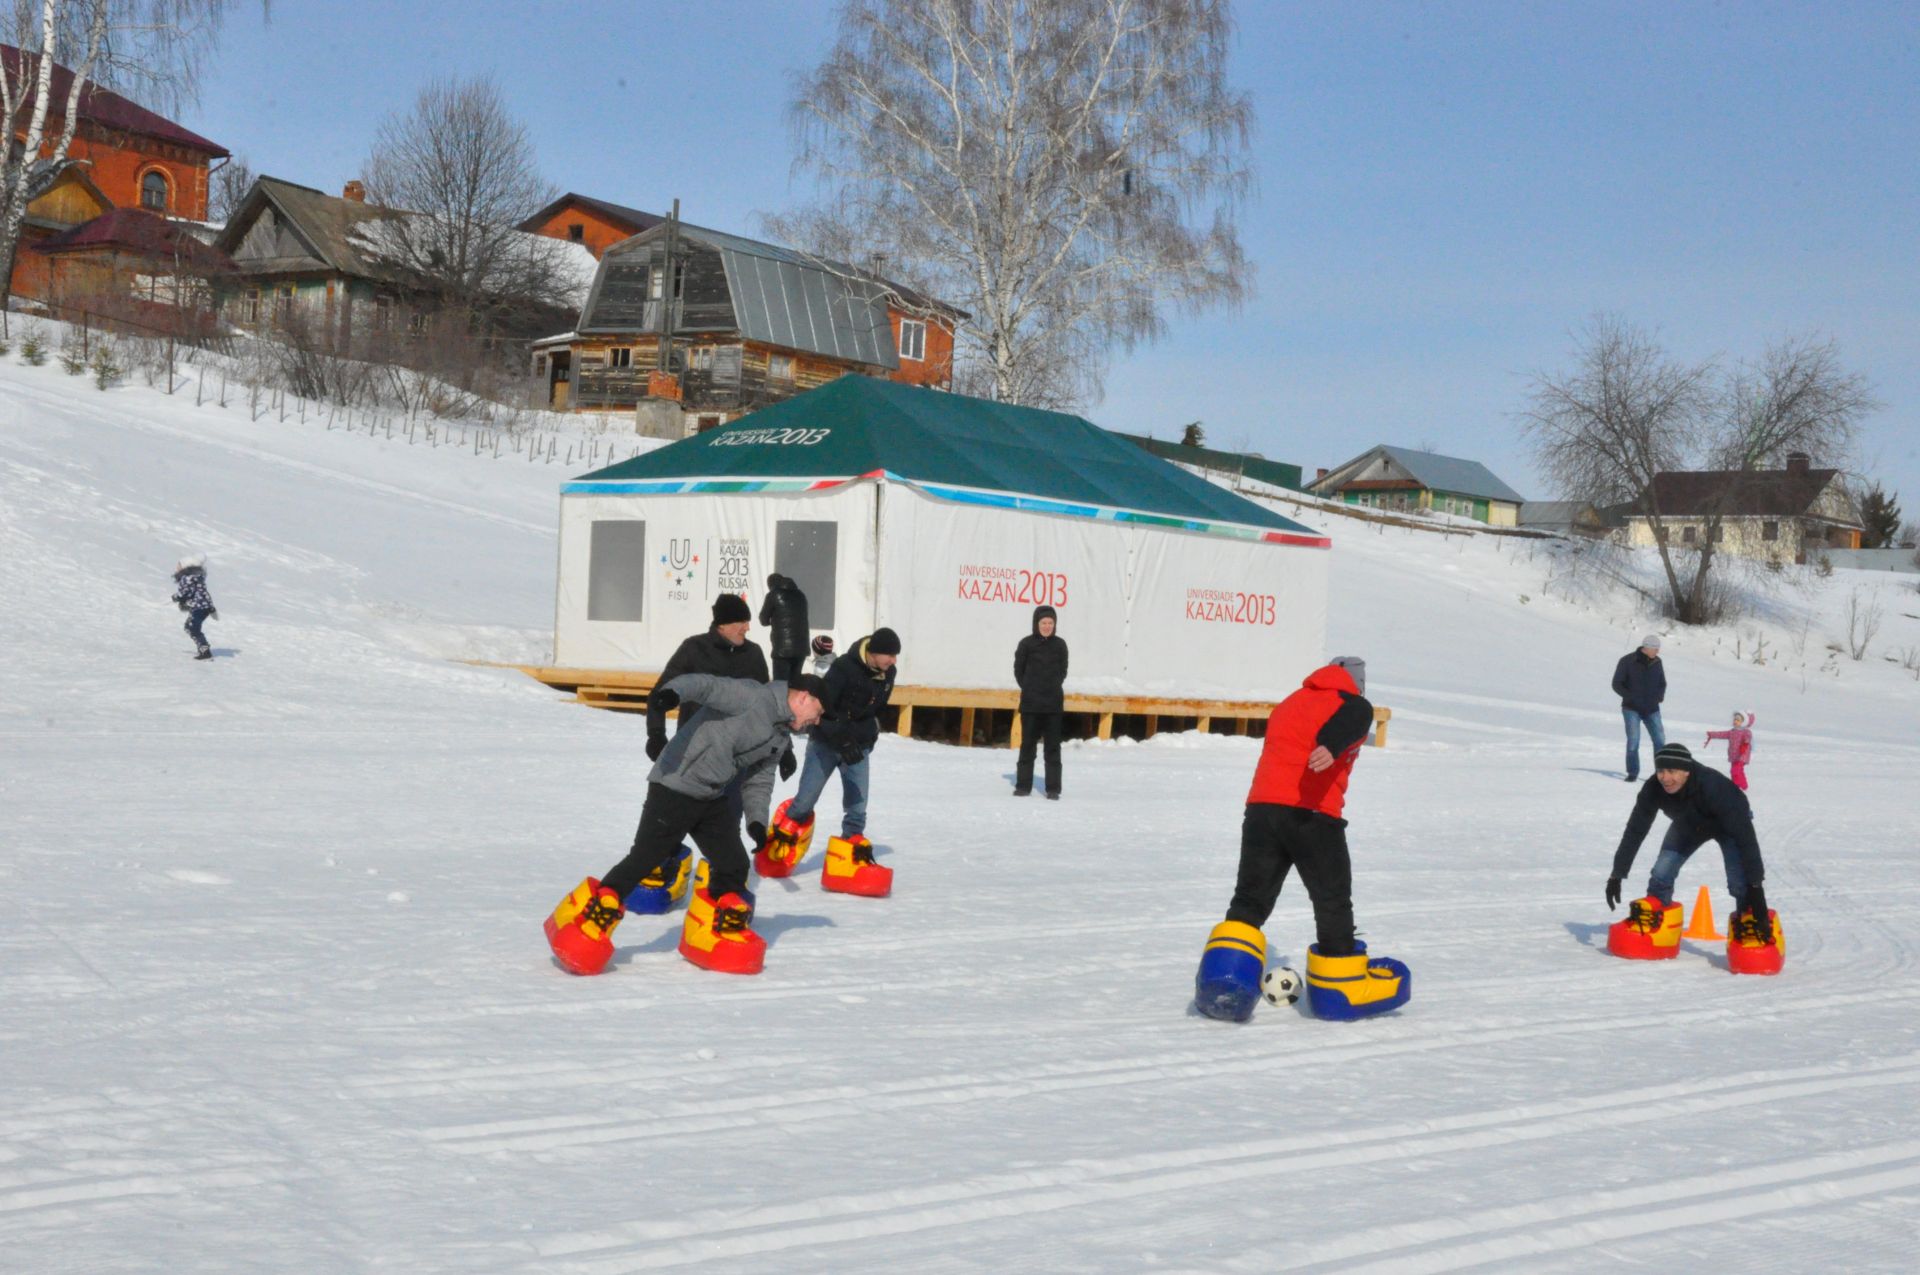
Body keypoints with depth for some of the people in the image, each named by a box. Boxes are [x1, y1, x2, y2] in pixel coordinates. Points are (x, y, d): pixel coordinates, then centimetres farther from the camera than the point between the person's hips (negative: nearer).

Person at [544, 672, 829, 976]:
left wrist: (757, 820, 2)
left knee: (733, 865, 4)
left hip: (713, 799, 8)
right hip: (675, 788, -8)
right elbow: (705, 683, -25)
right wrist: (673, 692, -47)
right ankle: (583, 919, 2)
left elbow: (759, 780, 19)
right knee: (643, 860, -8)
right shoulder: (750, 697, -15)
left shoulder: (779, 739, 13)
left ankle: (720, 932, 24)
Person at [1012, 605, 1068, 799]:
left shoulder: (1060, 644, 2)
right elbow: (1018, 670, 6)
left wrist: (1053, 688, 3)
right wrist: (1029, 689, 3)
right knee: (1027, 744, 6)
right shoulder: (1026, 644, -3)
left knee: (1053, 746, 1)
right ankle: (1023, 786, 12)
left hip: (1054, 703, 1)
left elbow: (1063, 670, 12)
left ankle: (1053, 788, 3)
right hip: (1030, 703, -1)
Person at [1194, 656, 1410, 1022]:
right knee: (1333, 902, 9)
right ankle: (1341, 986, 18)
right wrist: (1333, 746, -36)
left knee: (1251, 898, 9)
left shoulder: (1288, 704, 28)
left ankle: (1226, 970, -8)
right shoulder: (1350, 704, 6)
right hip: (1313, 814, -5)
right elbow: (1355, 716, -17)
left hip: (1262, 808, 5)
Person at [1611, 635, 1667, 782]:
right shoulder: (1627, 661, -7)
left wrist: (1659, 696, -3)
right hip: (1632, 709, -3)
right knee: (1633, 741, -9)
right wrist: (1631, 697, -16)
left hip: (1652, 709, 4)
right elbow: (1617, 684, -4)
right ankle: (1633, 773, 1)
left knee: (1660, 740, -1)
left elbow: (1662, 683, 17)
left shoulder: (1657, 662, 4)